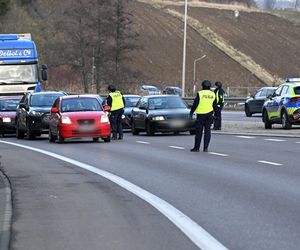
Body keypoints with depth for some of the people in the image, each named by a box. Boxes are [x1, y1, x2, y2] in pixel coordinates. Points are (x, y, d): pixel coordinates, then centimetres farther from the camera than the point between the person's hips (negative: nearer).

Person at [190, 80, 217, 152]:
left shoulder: (200, 93, -8)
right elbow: (214, 105, 14)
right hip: (209, 114, 4)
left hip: (201, 114, -4)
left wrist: (191, 112, 1)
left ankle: (196, 147, 4)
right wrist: (212, 112, 26)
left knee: (199, 131, 1)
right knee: (207, 131, 6)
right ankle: (206, 147, 2)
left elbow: (195, 104, -9)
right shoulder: (213, 94, 6)